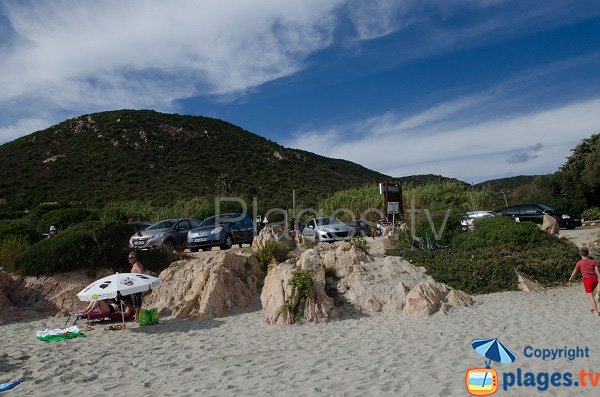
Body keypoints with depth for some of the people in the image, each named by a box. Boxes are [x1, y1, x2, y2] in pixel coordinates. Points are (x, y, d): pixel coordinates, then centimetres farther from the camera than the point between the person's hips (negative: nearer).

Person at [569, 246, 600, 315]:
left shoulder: (579, 263, 6)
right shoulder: (593, 261, 12)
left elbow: (574, 271, 19)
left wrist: (570, 278, 35)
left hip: (587, 280, -5)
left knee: (590, 296, -4)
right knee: (590, 293, 25)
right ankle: (593, 308, 23)